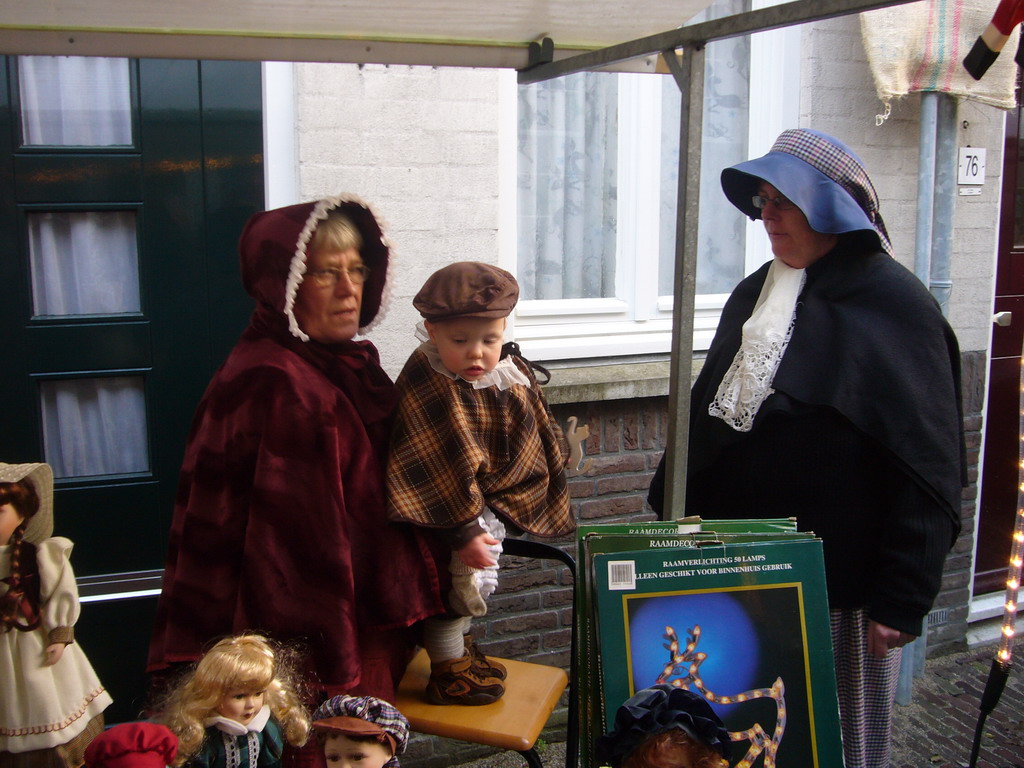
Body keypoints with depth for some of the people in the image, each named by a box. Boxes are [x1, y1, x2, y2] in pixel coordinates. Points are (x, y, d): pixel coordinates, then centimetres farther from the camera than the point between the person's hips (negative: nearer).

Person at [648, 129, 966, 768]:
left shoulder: (894, 303, -11)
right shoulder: (756, 293, 10)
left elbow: (930, 464, -14)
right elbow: (709, 414, 17)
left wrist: (903, 597, -16)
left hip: (841, 585, -6)